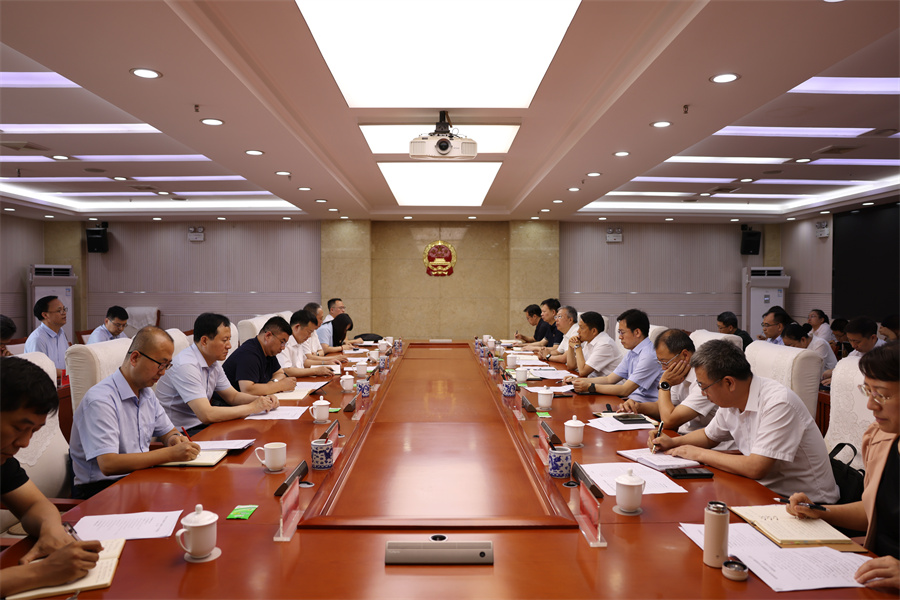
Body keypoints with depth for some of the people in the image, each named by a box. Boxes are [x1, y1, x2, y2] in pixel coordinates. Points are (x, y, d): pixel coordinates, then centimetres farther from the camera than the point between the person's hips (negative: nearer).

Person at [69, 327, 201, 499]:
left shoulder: (147, 393, 10)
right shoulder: (100, 400, -18)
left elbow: (168, 432, 23)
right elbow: (108, 464, -27)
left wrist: (175, 439, -2)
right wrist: (170, 454, -28)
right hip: (101, 488, -8)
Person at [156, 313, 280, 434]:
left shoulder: (213, 363, 7)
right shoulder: (186, 366, -23)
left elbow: (233, 396, 16)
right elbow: (207, 415, -29)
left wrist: (263, 400, -3)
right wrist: (252, 407, -22)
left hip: (201, 425, 9)